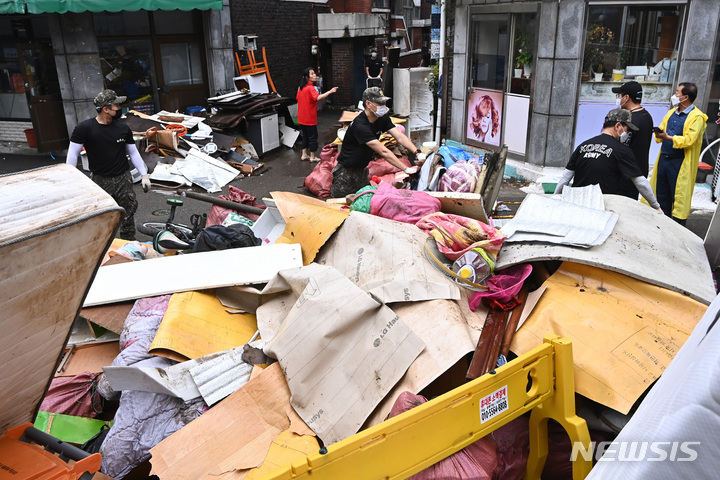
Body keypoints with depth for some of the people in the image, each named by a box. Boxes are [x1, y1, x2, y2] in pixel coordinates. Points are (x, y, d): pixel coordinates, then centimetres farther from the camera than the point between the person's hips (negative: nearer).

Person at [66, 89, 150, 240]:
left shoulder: (123, 129, 2)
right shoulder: (85, 128, -7)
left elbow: (134, 153, 10)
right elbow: (73, 154, -2)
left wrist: (144, 175, 6)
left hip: (123, 179, 3)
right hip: (100, 181, -2)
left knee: (127, 216, 7)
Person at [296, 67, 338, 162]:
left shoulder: (301, 87, 6)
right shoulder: (310, 88, -20)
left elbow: (298, 98, 19)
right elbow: (318, 97, -37)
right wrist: (330, 91, -45)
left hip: (302, 117, 8)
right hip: (310, 118, -8)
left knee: (305, 136, 19)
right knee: (313, 137, 4)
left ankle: (304, 155, 25)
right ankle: (312, 157, 10)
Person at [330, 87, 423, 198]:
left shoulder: (383, 119, -4)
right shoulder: (360, 125, -31)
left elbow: (400, 137, -11)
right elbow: (383, 152, -34)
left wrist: (417, 153, -28)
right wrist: (406, 169, -36)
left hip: (362, 169, 8)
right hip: (346, 171, -8)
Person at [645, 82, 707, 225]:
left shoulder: (697, 117, -10)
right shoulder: (671, 113, 14)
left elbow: (689, 140, -19)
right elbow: (661, 130, 15)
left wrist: (668, 137, -25)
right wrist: (659, 134, -8)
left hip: (680, 163, -7)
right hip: (664, 159, 7)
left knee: (679, 196, -2)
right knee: (661, 193, 14)